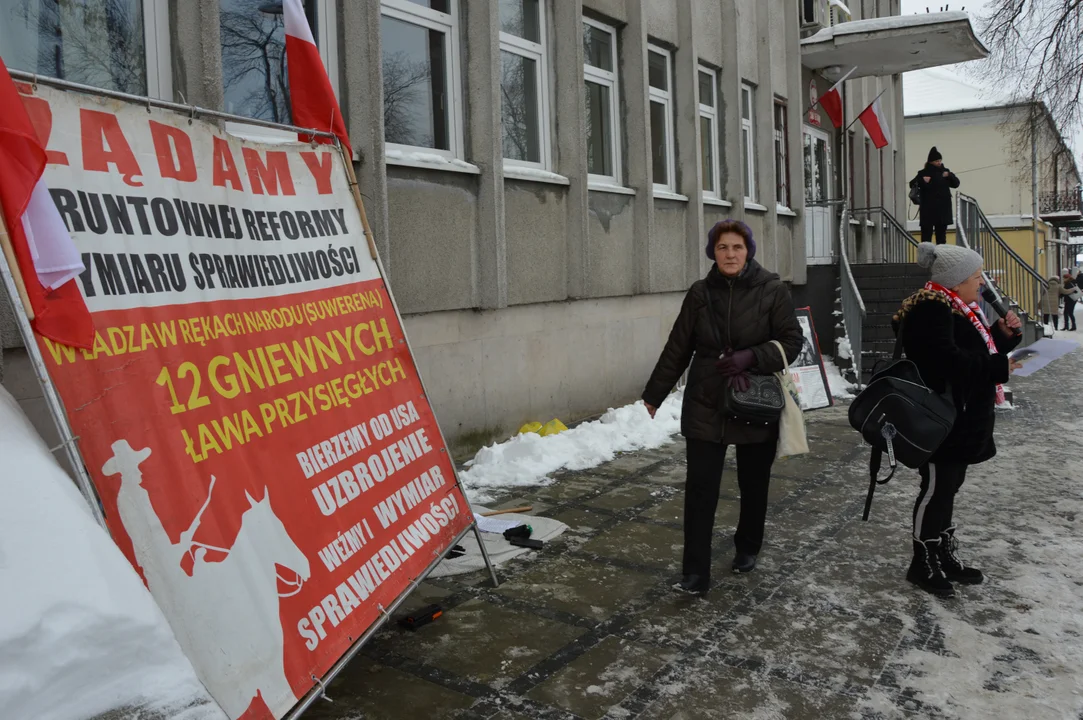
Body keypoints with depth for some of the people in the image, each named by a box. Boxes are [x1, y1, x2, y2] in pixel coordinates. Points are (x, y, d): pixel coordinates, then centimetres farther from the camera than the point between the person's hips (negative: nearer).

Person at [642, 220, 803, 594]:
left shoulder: (772, 290, -6)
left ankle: (747, 549, 38)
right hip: (705, 405, 1)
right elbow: (677, 348, 5)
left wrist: (751, 357, -20)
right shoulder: (700, 293, 1)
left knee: (753, 484, 15)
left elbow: (791, 342, -4)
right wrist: (654, 394, 7)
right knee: (700, 487, -4)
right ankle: (695, 572, 2)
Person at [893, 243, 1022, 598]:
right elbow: (948, 359, -29)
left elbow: (976, 350, 20)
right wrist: (998, 366, -21)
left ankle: (945, 557, 28)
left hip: (961, 420, 10)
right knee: (936, 489, -1)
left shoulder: (960, 308, 14)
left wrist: (1003, 335, 2)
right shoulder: (930, 310, -19)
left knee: (947, 488, 17)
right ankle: (923, 565, 11)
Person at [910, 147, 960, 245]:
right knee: (926, 234, -8)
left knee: (941, 234, 9)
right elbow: (912, 184, -11)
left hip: (943, 209, 5)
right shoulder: (923, 173, -1)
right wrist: (922, 181, -31)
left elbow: (956, 184, 10)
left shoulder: (944, 171, 12)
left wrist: (949, 175, -9)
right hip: (928, 209, -4)